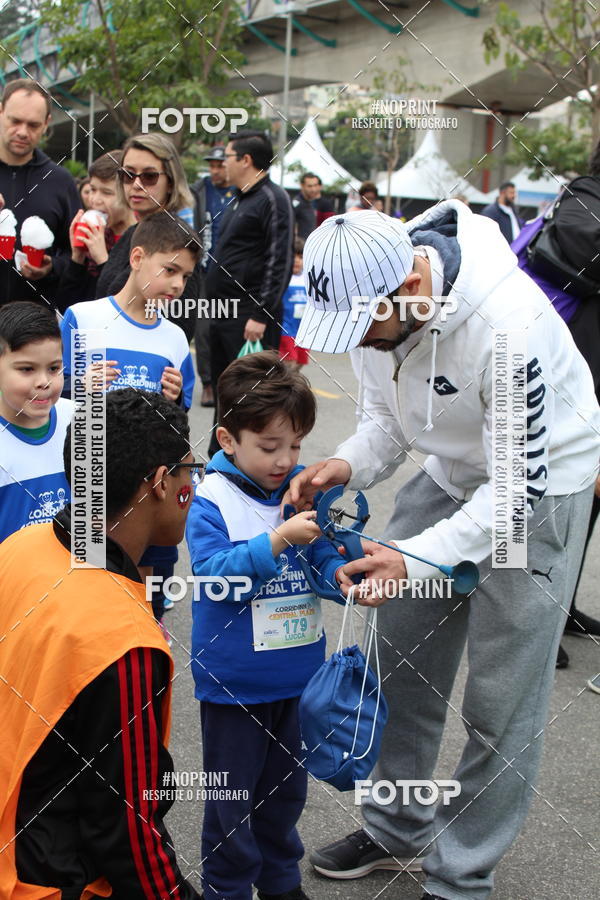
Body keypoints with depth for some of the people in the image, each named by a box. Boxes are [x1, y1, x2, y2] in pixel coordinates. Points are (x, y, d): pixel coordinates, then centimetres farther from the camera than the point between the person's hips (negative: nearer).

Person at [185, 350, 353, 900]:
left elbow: (323, 551, 3)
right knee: (233, 794, 10)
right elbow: (214, 571, -24)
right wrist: (278, 540, -32)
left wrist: (339, 573, -19)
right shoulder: (211, 500, -15)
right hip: (234, 679, -5)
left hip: (296, 668, 5)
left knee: (287, 786, 21)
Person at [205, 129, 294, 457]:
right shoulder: (240, 199, 19)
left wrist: (260, 315, -23)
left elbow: (279, 262, -18)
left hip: (249, 317, -10)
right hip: (224, 315, 10)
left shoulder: (272, 199, -11)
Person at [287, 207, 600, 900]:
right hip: (450, 471, 7)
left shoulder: (508, 325, -36)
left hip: (538, 484, -7)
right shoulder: (374, 298, -14)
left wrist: (416, 557, -39)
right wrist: (347, 465, -20)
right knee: (403, 660, 12)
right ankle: (399, 830, 32)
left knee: (500, 701, -1)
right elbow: (388, 416, 1)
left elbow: (517, 486, -30)